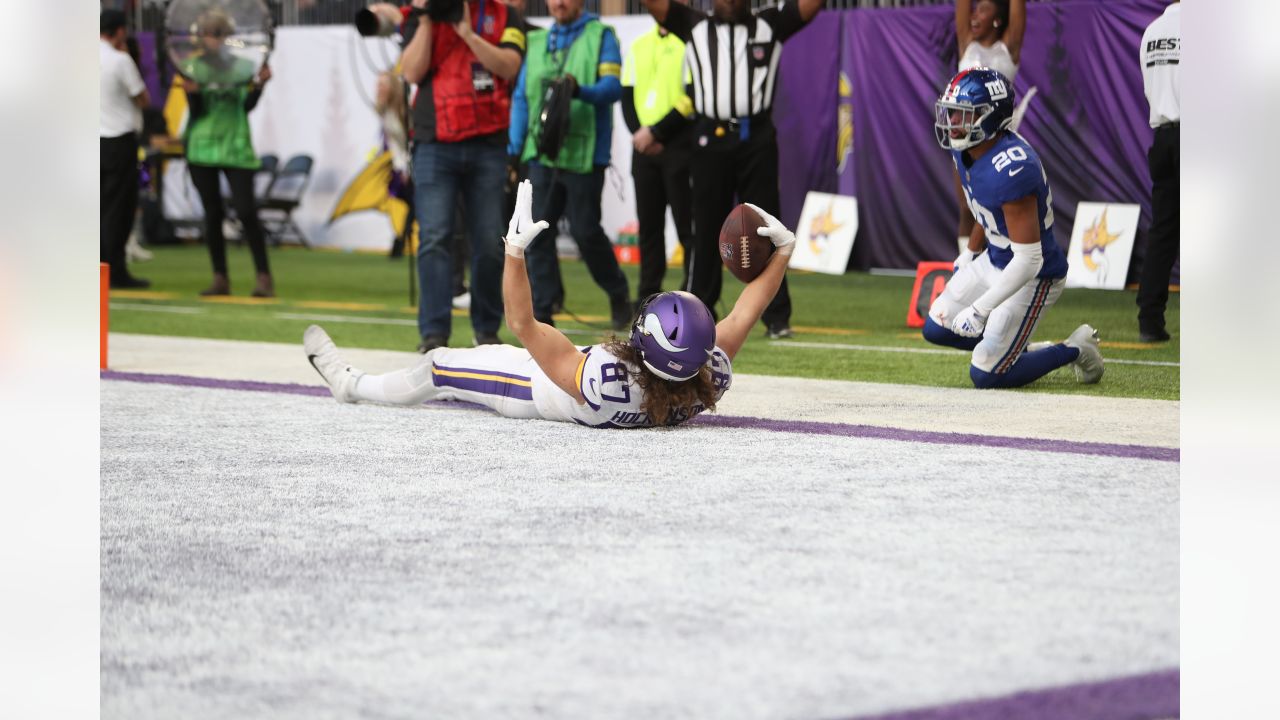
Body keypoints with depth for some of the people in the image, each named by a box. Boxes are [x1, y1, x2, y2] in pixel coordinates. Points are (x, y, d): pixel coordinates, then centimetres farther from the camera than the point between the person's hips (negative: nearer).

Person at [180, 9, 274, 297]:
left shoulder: (242, 66, 2)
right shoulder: (193, 68, 2)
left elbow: (248, 105, -3)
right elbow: (195, 111, -3)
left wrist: (259, 83, -19)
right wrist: (192, 92, -23)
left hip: (236, 147, -1)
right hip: (202, 147, 1)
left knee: (246, 212, -10)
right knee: (212, 214, 4)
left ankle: (264, 277, -6)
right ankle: (220, 278, 11)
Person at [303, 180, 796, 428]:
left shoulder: (604, 381, -49)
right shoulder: (712, 379, -38)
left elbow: (522, 324, -41)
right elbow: (743, 316, -19)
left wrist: (515, 249, -45)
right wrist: (782, 250, -14)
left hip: (548, 393, -6)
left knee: (441, 368, 17)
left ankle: (352, 385, 45)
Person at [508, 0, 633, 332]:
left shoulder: (600, 36, 2)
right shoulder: (537, 41, 16)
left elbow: (613, 86, -11)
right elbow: (521, 97, 15)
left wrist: (580, 91, -31)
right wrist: (514, 150, 6)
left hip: (583, 152, -4)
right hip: (541, 152, 4)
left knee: (585, 230, -2)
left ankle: (618, 292, 21)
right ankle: (541, 311, 3)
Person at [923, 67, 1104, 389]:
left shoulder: (1011, 170, -34)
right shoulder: (966, 151, -6)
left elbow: (1028, 261, -31)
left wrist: (980, 310, -28)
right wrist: (968, 257, 28)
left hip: (1033, 278, -9)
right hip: (994, 262, 9)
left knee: (986, 376, -3)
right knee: (937, 329, 16)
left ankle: (1075, 350, 13)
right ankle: (1023, 350, 27)